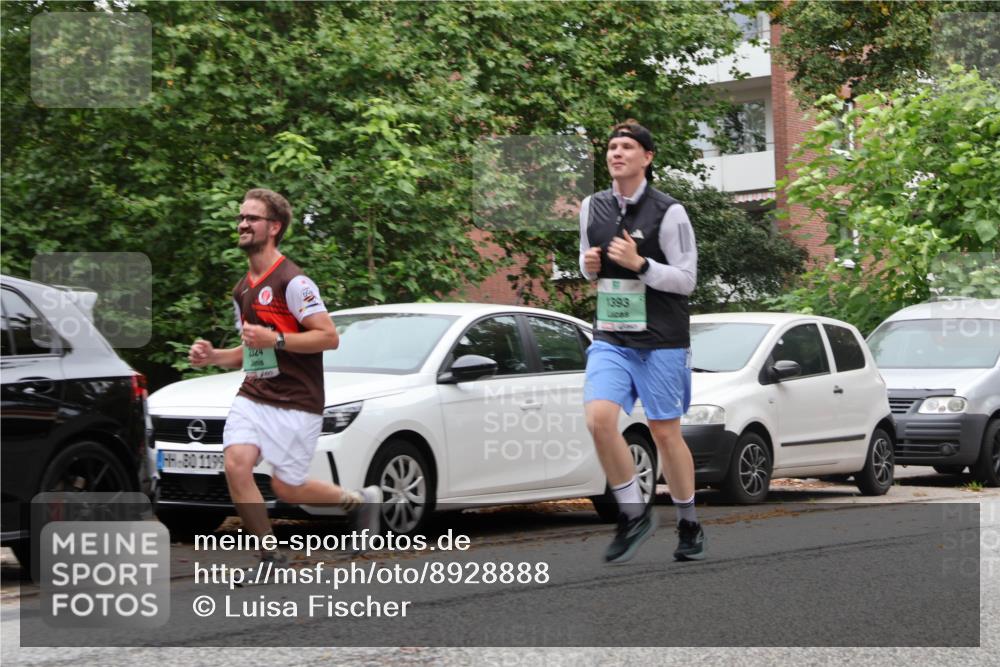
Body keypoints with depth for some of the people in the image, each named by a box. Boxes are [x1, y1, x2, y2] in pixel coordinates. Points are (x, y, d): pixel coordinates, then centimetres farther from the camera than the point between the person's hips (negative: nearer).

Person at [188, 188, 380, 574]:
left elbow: (329, 337, -16)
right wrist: (213, 357, 9)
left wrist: (274, 339, -23)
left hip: (296, 402, -7)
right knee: (236, 465, -15)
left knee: (286, 489, -2)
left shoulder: (292, 281, -11)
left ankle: (361, 501, 25)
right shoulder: (243, 289, 16)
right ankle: (270, 558, -2)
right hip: (253, 395, 7)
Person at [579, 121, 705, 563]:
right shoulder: (593, 207, 8)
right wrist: (588, 265, -1)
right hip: (610, 339, 4)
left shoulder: (668, 212, -7)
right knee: (598, 418, -18)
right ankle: (633, 513, -2)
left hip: (661, 340, -3)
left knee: (665, 432, 3)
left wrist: (639, 264, -21)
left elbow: (686, 279, -8)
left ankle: (689, 525, 22)